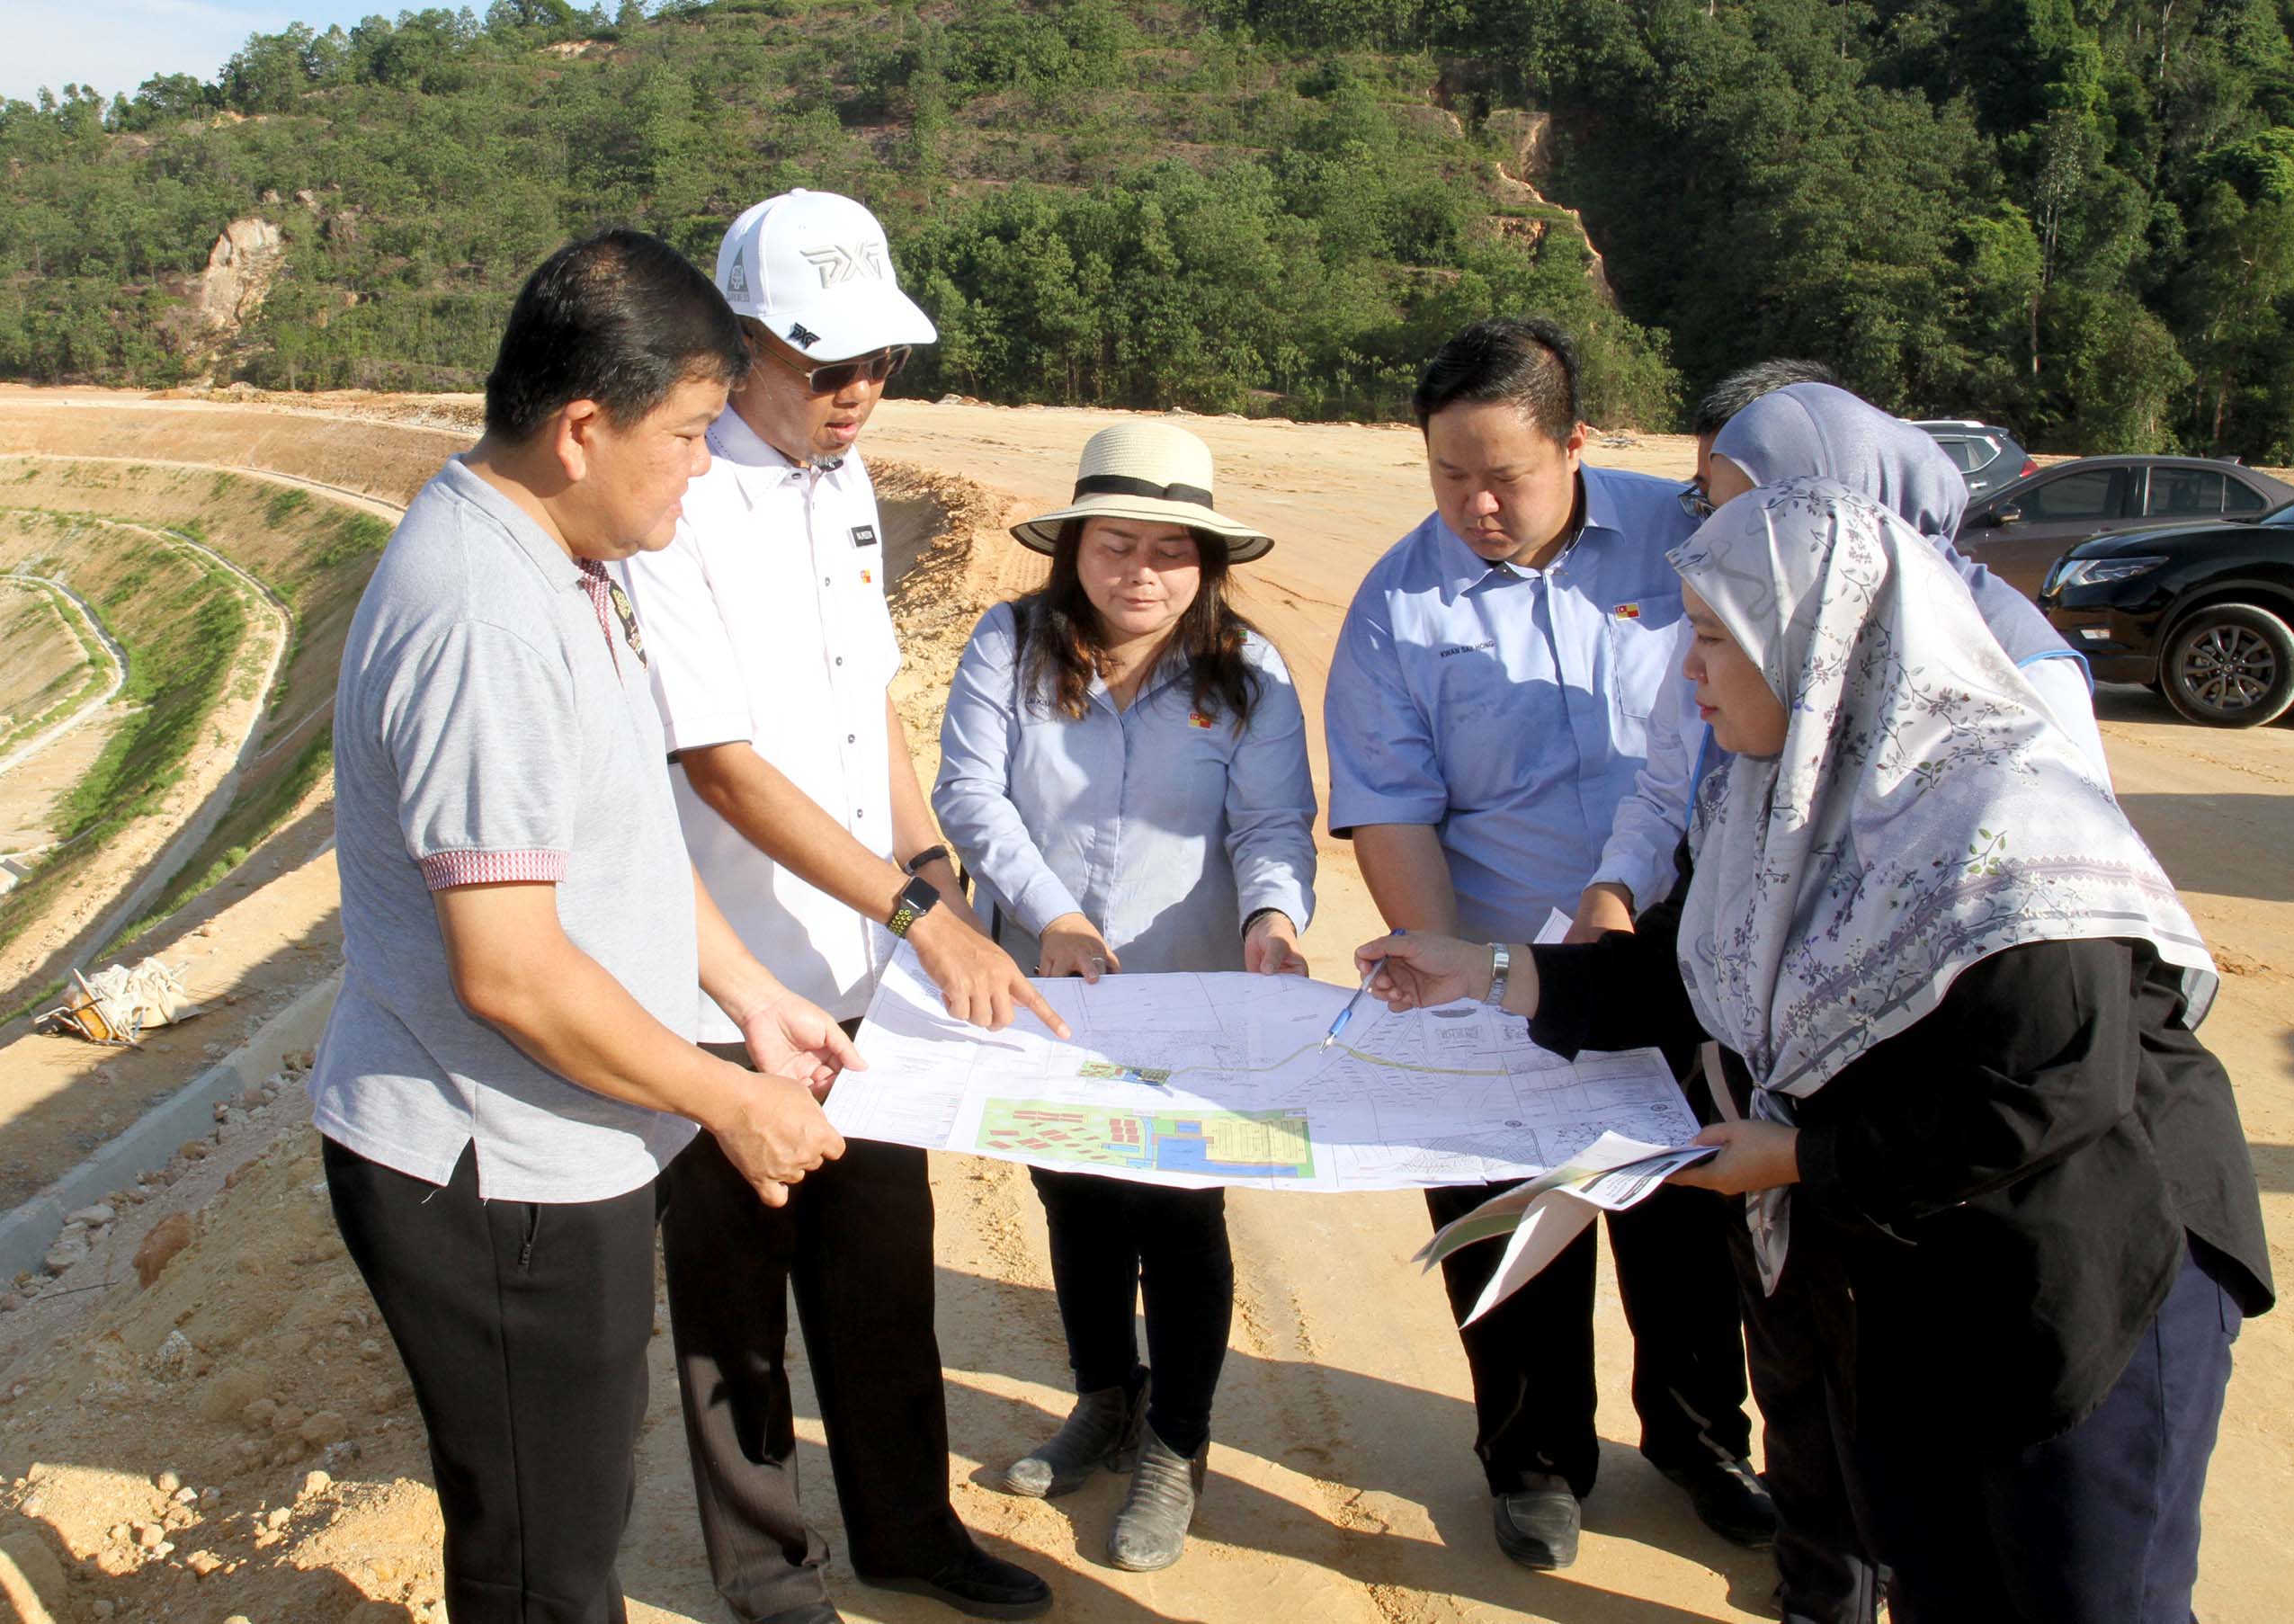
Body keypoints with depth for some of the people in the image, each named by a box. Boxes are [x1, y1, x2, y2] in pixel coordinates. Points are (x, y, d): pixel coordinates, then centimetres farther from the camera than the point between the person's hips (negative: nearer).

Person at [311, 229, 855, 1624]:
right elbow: (509, 971, -28)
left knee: (580, 1511, 26)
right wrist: (734, 1102, -17)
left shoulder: (558, 567, 7)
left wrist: (751, 998, 14)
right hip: (495, 1182, -10)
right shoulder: (485, 623, -27)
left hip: (559, 1149, 10)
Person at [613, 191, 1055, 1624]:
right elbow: (722, 764, -23)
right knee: (737, 1287, 12)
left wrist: (935, 864, 12)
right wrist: (921, 910, -26)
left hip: (862, 969, 7)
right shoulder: (677, 509, -19)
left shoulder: (842, 478, 6)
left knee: (885, 1262, 19)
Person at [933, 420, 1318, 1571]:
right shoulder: (1012, 645, -5)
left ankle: (1174, 1451, 26)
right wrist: (1051, 917, -21)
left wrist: (1273, 916, -32)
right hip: (1048, 998, 2)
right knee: (1074, 1205, 19)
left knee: (1181, 1219, 6)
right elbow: (970, 793, -11)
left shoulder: (1247, 673, -6)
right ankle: (1105, 1403, 42)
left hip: (1194, 1008, -2)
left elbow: (1273, 823, -11)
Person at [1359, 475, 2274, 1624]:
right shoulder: (1787, 797, 0)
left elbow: (2050, 1094, -29)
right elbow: (1690, 968, 11)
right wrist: (1485, 973, 7)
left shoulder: (2004, 823, -26)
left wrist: (1803, 1156, -21)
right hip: (1894, 1276, 8)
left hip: (2089, 1286, -7)